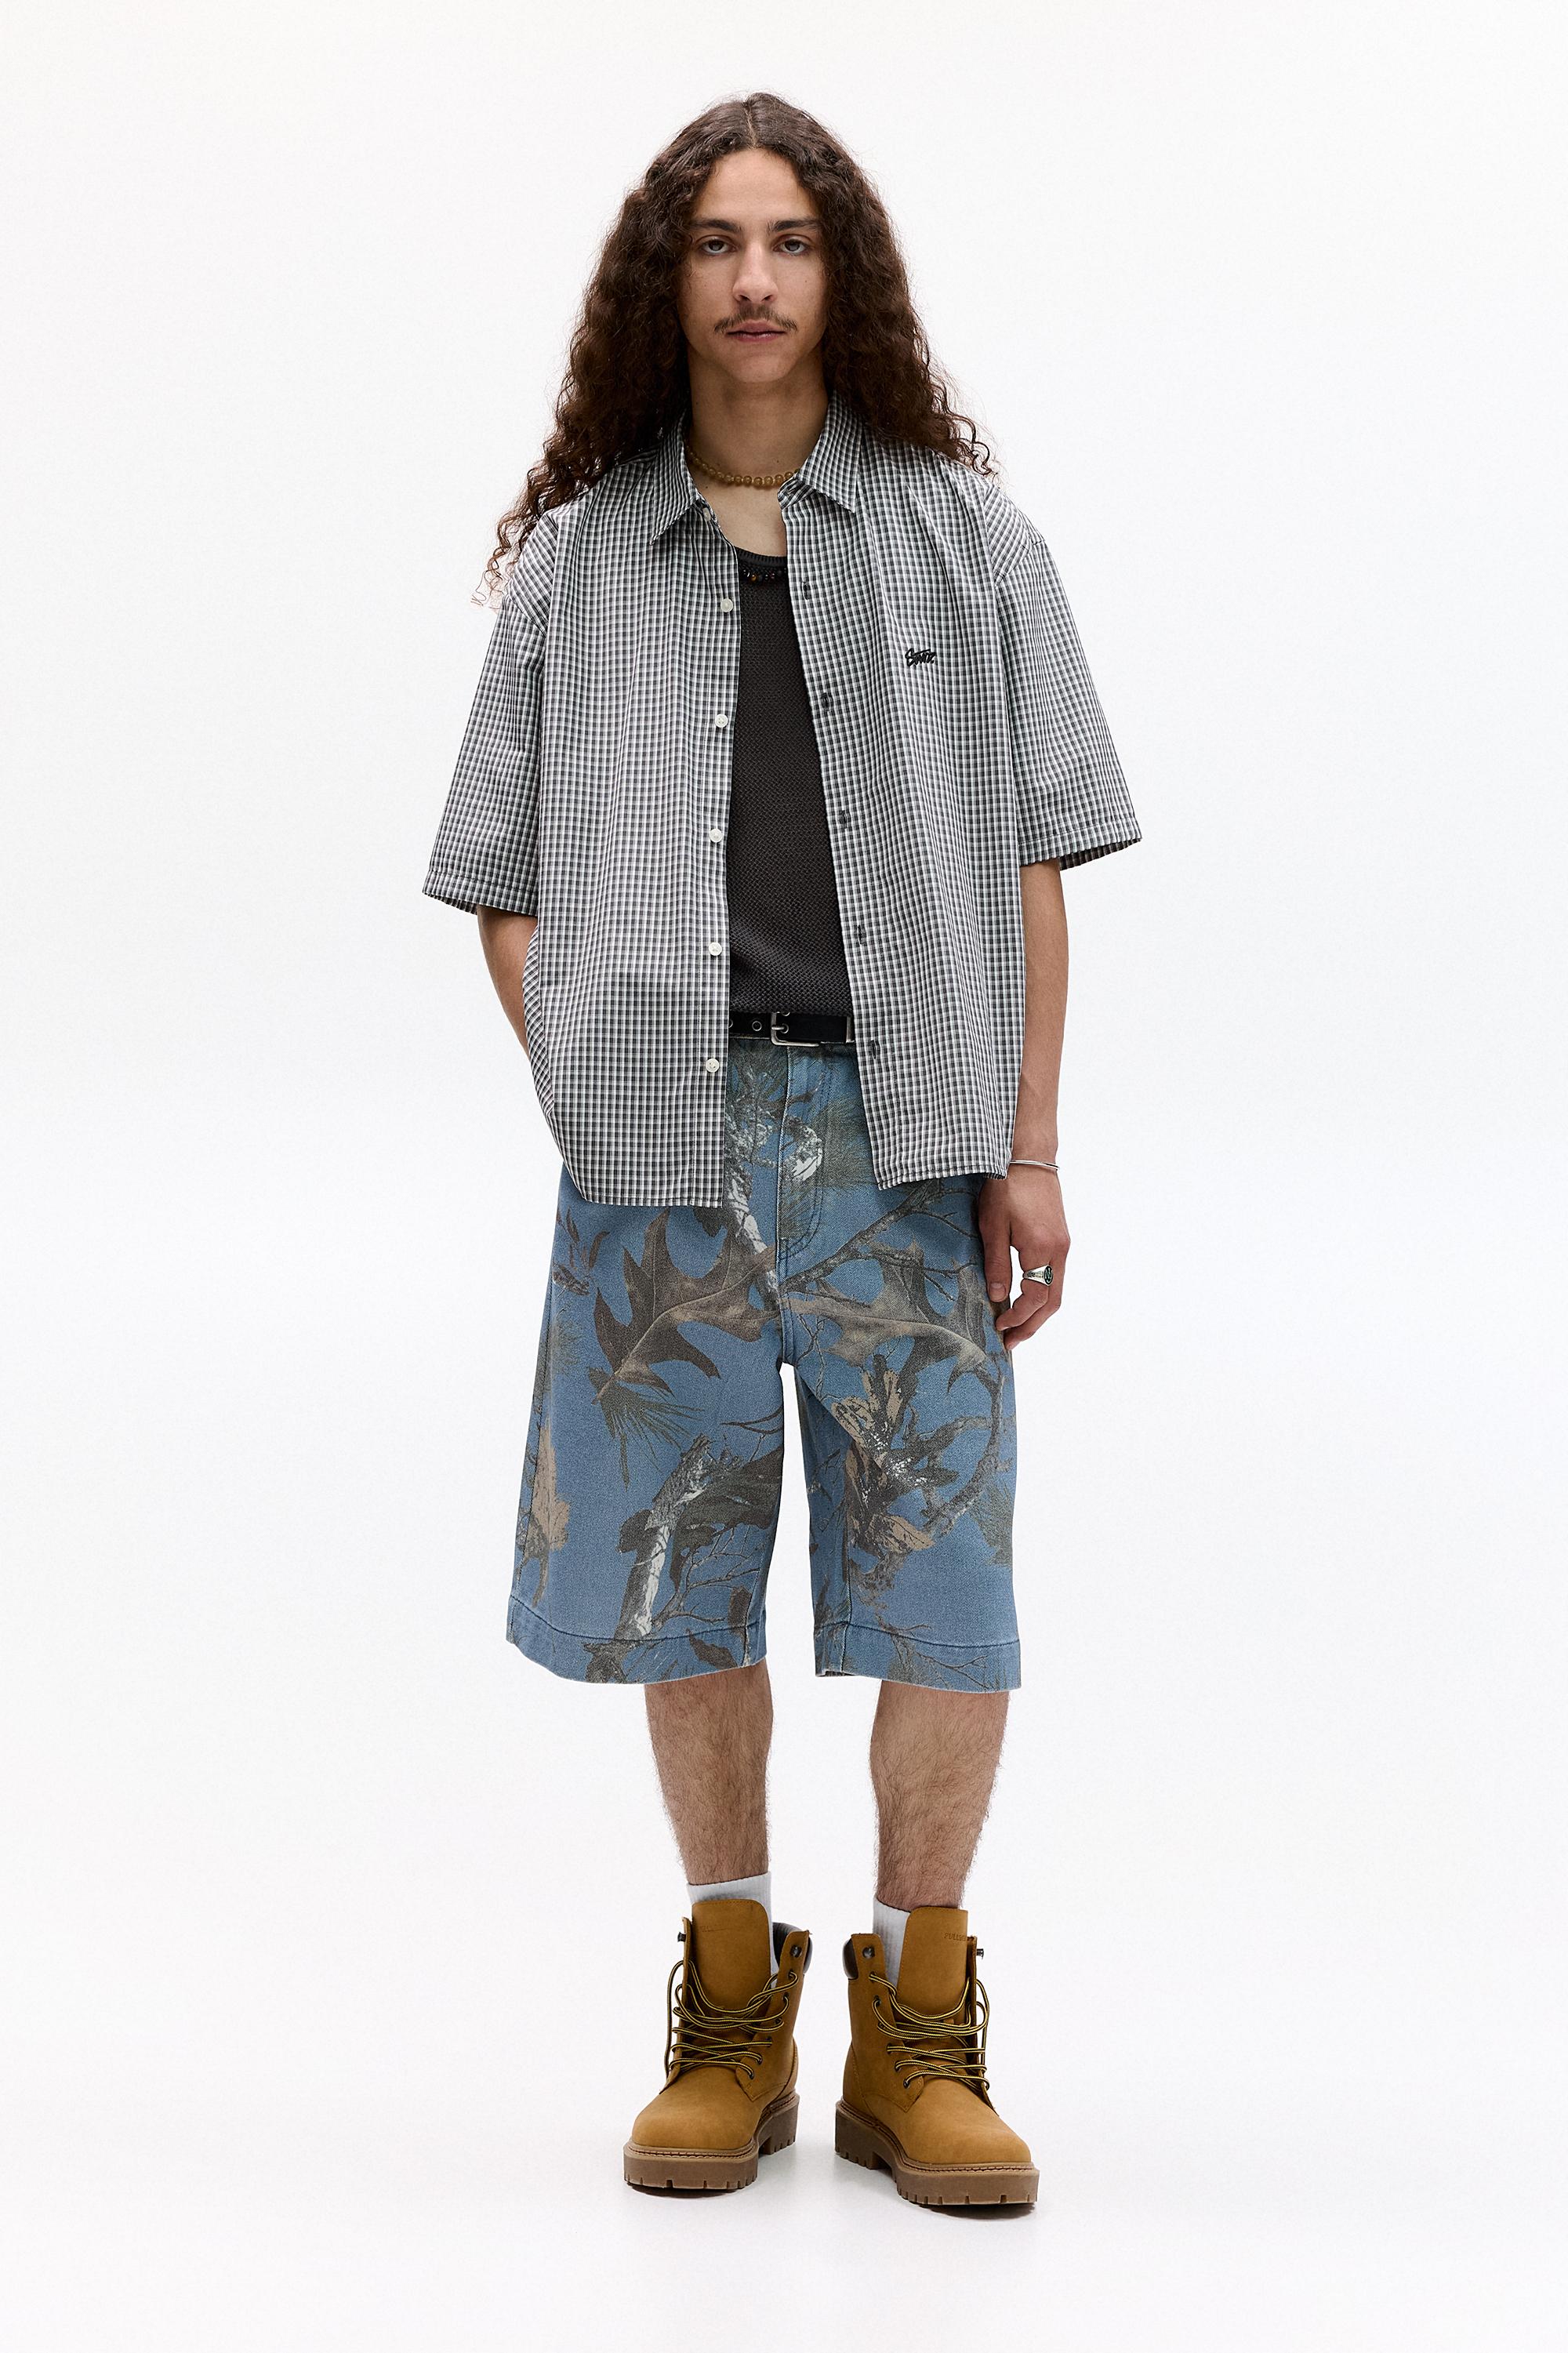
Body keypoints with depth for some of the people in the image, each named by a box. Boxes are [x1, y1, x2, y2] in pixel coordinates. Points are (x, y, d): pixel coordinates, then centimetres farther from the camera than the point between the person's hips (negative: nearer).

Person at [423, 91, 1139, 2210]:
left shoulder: (964, 538, 9)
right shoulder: (571, 561, 10)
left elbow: (1034, 860, 6)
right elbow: (504, 880, 10)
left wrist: (1029, 1140, -1)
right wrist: (591, 1096, -3)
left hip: (904, 1129, -1)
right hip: (662, 1145, 1)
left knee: (943, 1580, -1)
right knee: (686, 1574, 6)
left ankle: (918, 2030, 13)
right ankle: (734, 2007, 21)